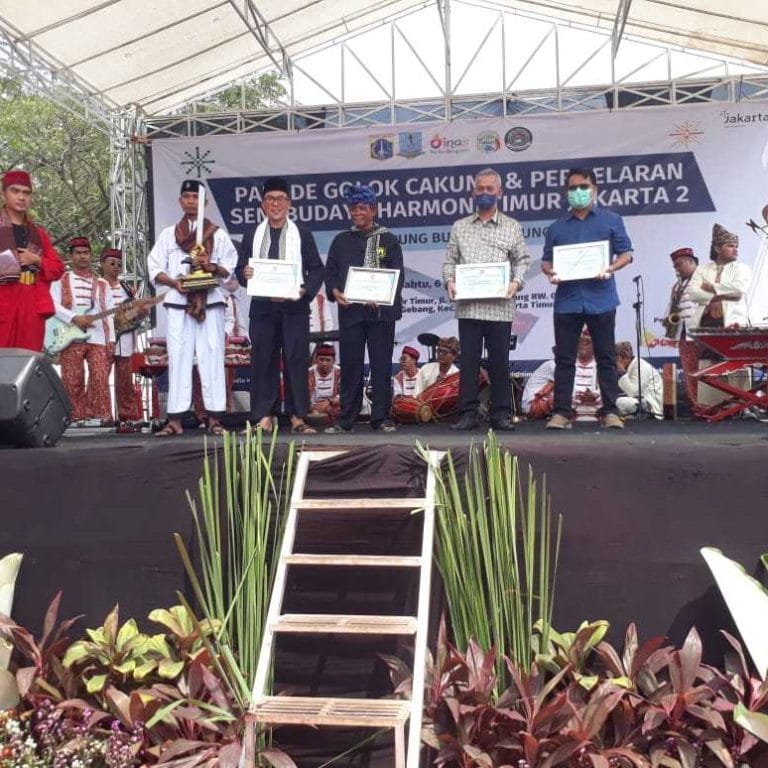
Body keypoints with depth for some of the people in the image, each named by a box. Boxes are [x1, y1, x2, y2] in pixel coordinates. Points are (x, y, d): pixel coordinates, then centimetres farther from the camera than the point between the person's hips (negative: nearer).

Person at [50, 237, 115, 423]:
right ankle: (74, 418, 3)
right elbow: (53, 304, -3)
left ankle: (103, 417, -6)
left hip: (98, 338, 1)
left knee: (101, 379, -9)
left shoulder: (102, 284, 18)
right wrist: (74, 318, -17)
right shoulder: (61, 280, 11)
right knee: (72, 382, -2)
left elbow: (109, 315, 12)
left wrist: (111, 341, 3)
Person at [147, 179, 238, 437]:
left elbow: (231, 267, 6)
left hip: (211, 303, -1)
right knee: (178, 358, -2)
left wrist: (213, 267, -15)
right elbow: (154, 268, 8)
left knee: (212, 358, -4)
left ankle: (214, 418, -1)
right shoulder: (168, 234, 15)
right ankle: (175, 420, -1)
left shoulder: (218, 234, 11)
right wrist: (174, 282, -10)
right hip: (178, 303, 1)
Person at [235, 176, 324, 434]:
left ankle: (297, 417, 5)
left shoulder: (302, 234, 8)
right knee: (263, 361, 1)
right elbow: (240, 268, 11)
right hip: (262, 307, 2)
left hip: (295, 307, -1)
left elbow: (316, 269, 4)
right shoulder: (251, 234, 13)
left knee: (296, 360, -2)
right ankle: (264, 417, 7)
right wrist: (245, 274, -12)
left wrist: (306, 290, -13)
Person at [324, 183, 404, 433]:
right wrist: (335, 292, -8)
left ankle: (381, 418, 7)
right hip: (349, 310, 2)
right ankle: (346, 420, 10)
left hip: (381, 311, -2)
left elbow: (398, 275, 1)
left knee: (381, 365, 0)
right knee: (350, 365, 4)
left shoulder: (388, 240, 8)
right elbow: (330, 271, 12)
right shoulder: (341, 241, 16)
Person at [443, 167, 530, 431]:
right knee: (468, 361, 2)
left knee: (499, 361, 3)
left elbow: (522, 259, 10)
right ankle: (468, 413, 7)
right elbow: (450, 260, 13)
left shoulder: (512, 227, 10)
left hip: (500, 307, -1)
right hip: (467, 306, 1)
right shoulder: (459, 227, 13)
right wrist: (449, 280, -5)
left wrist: (516, 281, -7)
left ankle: (500, 414, 11)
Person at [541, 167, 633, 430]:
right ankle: (561, 412, 6)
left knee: (606, 357, 3)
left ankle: (610, 411, 8)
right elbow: (546, 260, 16)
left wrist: (610, 268, -15)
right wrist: (551, 273, -7)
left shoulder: (611, 220, 9)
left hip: (601, 299, -2)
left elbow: (626, 253, 5)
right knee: (564, 358, 2)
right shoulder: (557, 227, 16)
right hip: (567, 300, 2)